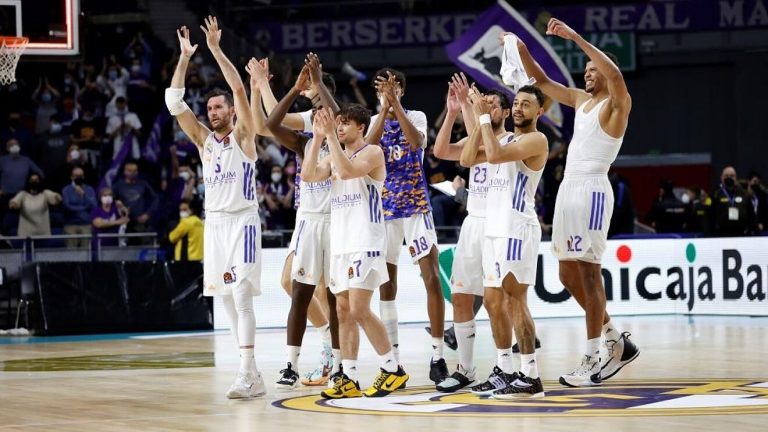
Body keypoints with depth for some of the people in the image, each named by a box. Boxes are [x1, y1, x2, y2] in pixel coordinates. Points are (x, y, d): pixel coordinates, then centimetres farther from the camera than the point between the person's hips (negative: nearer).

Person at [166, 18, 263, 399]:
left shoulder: (243, 137, -1)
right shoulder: (204, 140, 13)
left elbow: (239, 89, -14)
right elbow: (174, 103, 5)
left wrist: (215, 49, -15)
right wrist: (185, 57, -1)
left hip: (242, 221, -6)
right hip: (214, 222, 6)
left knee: (242, 296, -15)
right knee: (227, 300, 6)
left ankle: (246, 374, -20)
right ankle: (252, 376, 11)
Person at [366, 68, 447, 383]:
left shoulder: (416, 117, 1)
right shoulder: (373, 121, 6)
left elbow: (417, 142, -21)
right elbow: (367, 148, -15)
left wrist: (395, 103, -24)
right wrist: (384, 108, -20)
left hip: (416, 207, -2)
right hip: (384, 209, 2)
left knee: (432, 278, -10)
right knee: (386, 284, 4)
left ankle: (437, 355, -5)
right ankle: (392, 359, 10)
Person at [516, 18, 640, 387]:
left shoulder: (616, 105, -6)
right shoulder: (581, 100, 18)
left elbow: (616, 76, -28)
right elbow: (542, 82, 25)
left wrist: (575, 37, -31)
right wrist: (522, 51, 8)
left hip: (592, 192, -9)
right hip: (568, 190, 9)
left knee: (588, 275, -8)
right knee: (569, 276, 9)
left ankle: (592, 361, -3)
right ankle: (617, 342, 19)